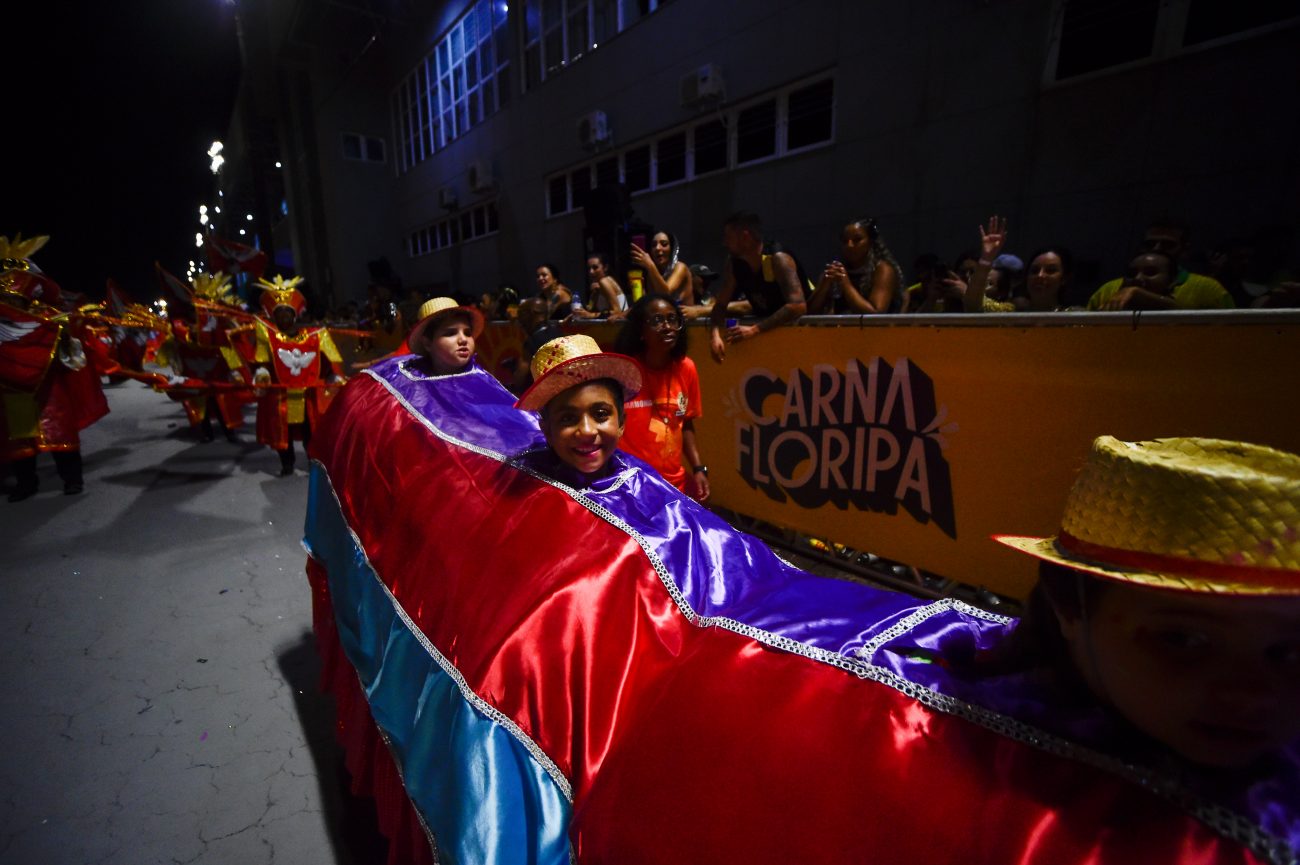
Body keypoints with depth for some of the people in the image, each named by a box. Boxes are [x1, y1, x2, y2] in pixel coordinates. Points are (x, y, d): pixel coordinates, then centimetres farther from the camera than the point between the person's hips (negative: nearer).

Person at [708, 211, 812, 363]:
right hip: (768, 325, 5)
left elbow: (798, 306, -36)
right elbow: (720, 305, -6)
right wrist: (715, 334, -27)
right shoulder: (733, 264, -7)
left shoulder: (779, 260, -25)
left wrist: (754, 330, -43)